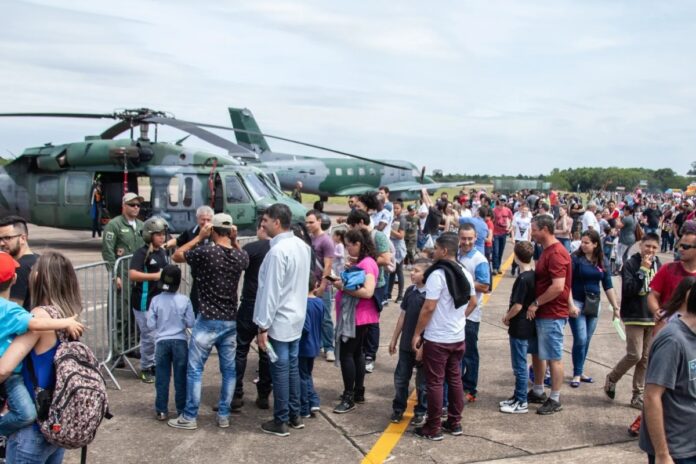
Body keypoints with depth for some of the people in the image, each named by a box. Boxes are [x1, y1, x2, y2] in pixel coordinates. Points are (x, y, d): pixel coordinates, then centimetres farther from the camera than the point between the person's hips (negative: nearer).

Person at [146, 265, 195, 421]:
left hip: (162, 342, 1)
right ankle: (182, 409, 16)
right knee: (180, 377, 9)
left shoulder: (156, 300, -6)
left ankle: (161, 410, 14)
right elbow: (191, 323, -5)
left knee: (162, 378, 9)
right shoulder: (184, 300, -8)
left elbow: (151, 325, -4)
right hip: (180, 342, 0)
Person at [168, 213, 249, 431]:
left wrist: (199, 237, 3)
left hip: (208, 321, -4)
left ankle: (189, 417, 10)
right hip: (231, 321, 5)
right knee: (229, 370, 12)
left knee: (194, 370, 5)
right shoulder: (241, 256, 0)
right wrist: (235, 240, 11)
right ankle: (223, 415, 18)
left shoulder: (206, 252, -14)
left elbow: (176, 256, 2)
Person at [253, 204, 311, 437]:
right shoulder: (302, 246, 6)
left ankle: (280, 422, 10)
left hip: (279, 321, -8)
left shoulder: (278, 251, -21)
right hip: (296, 317, 8)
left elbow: (271, 291, -22)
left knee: (280, 370, 0)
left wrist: (263, 326, -17)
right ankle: (295, 415, 25)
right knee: (292, 367, 16)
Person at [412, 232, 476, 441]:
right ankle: (455, 423, 24)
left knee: (435, 383, 1)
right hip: (458, 337, 8)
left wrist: (417, 333, -12)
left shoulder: (437, 274, -19)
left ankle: (433, 428, 8)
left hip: (437, 339, -7)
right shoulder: (465, 274, 5)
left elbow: (429, 308, -20)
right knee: (455, 379, 16)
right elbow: (472, 303, 15)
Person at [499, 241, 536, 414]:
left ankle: (521, 403, 9)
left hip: (519, 328, -9)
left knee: (520, 366, 0)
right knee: (520, 364, 18)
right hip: (528, 326, 9)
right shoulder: (533, 275, 5)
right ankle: (518, 396, 28)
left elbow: (517, 306, -22)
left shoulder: (523, 279, -22)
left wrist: (507, 318, -5)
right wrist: (510, 315, 11)